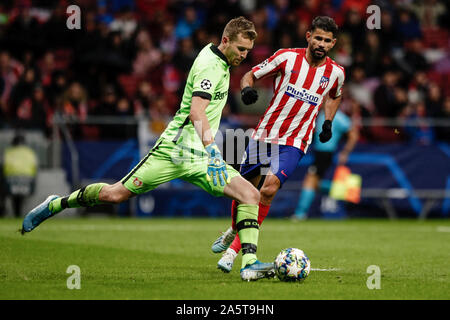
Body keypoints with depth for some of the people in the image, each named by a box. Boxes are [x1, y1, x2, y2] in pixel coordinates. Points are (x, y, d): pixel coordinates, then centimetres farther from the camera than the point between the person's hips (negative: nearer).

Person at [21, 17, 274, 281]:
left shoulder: (220, 62, 13)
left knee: (251, 195, -12)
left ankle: (249, 264, -15)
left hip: (201, 157, 8)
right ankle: (56, 204, 20)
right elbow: (196, 112, -29)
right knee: (116, 194, -3)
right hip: (175, 148, -8)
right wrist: (211, 146, -43)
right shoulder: (209, 66, -15)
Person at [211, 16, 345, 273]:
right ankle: (234, 230, 42)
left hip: (294, 142, -1)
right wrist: (247, 89, -18)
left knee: (269, 189, -21)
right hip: (264, 134, 1)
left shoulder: (336, 73, 0)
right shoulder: (287, 57, -6)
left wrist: (328, 123, 12)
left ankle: (235, 248, -15)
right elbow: (250, 75, 3)